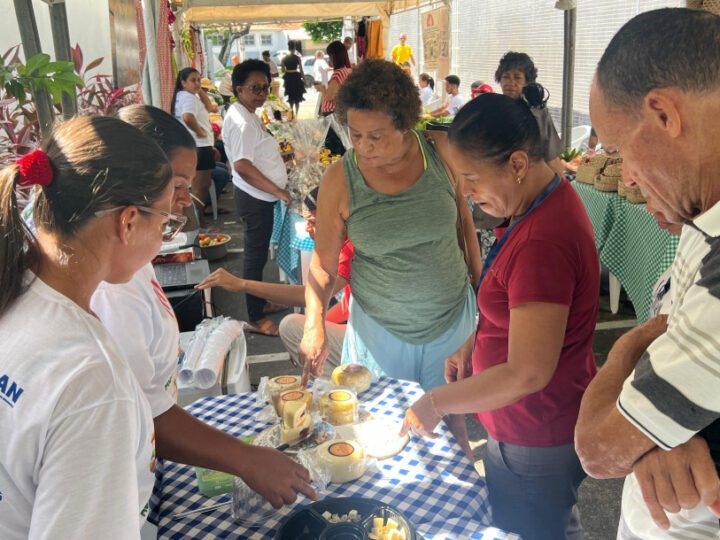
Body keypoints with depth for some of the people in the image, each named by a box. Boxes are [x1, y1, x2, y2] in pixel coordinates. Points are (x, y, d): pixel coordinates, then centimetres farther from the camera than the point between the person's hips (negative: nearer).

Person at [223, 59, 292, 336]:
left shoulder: (248, 115, 12)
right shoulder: (241, 121, -21)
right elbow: (242, 165, -28)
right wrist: (278, 191, -24)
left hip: (260, 197, 10)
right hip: (255, 199, -10)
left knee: (258, 253, 20)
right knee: (256, 255, -1)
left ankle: (260, 303, 35)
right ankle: (256, 318, 10)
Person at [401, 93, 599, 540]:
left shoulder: (543, 242, -32)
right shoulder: (550, 200, 0)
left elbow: (527, 374, -31)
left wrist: (437, 403, -20)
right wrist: (474, 345, 6)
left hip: (536, 443, -9)